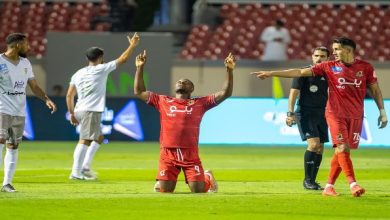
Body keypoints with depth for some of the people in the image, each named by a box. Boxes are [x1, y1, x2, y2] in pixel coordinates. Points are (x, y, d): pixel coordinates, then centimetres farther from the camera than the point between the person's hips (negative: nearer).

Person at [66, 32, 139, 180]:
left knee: (99, 138, 21)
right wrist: (132, 45, 13)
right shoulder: (101, 69, -3)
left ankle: (85, 167, 15)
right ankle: (76, 172, -18)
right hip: (91, 111, -8)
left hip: (79, 110, 8)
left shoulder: (78, 74, 14)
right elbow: (122, 59, 2)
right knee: (85, 140, -11)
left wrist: (72, 113, 17)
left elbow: (69, 95, 12)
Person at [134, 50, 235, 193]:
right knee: (164, 190, -7)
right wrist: (140, 68, 12)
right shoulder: (163, 101, 13)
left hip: (190, 154, -1)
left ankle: (207, 178, 29)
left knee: (198, 190, -7)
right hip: (168, 153, 1)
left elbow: (225, 93, 7)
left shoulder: (199, 103, 9)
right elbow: (139, 92, 17)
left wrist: (229, 70, -2)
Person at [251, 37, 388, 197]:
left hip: (356, 116, 2)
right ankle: (353, 184, -18)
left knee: (342, 151, 1)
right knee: (342, 148, -16)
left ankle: (329, 187, 10)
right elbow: (300, 72, 1)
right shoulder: (329, 67, 1)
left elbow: (375, 90, 13)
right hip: (336, 114, -1)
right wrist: (272, 73, -2)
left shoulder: (365, 67, 3)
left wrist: (382, 111, 8)